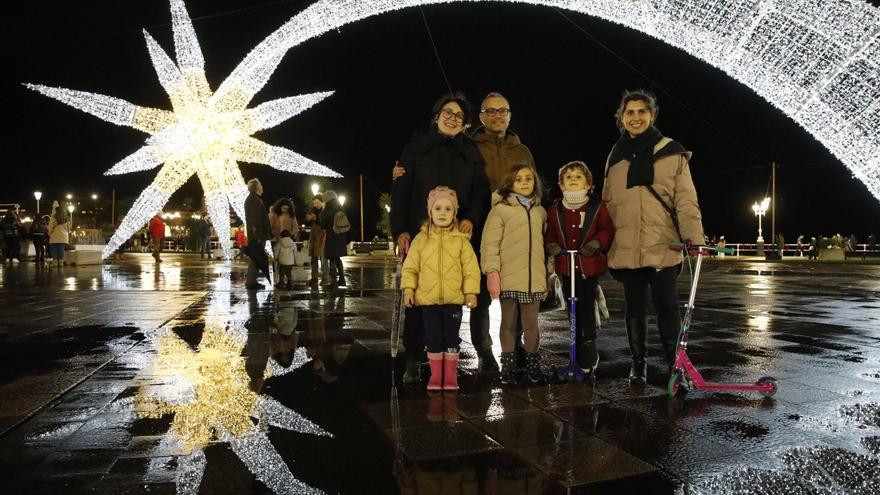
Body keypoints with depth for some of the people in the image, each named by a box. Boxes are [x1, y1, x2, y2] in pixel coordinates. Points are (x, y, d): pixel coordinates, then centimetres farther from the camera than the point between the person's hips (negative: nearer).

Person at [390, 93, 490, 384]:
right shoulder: (417, 147, 10)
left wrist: (471, 219, -10)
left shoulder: (471, 153, 15)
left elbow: (481, 192, 9)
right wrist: (400, 230, -5)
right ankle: (413, 359, 4)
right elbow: (400, 190, 5)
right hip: (420, 234, -1)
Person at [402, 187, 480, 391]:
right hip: (428, 299, 1)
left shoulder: (461, 240, 0)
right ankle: (436, 375, 21)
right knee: (433, 339, 8)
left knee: (451, 338, 8)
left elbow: (471, 268, -1)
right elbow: (410, 267, 4)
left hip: (453, 299, -1)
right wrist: (408, 288, -4)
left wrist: (471, 292, -5)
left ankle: (451, 375, 21)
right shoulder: (421, 239, 3)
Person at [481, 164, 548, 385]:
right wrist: (492, 272, -14)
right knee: (509, 322, 7)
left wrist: (546, 275, 16)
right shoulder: (501, 209, -3)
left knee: (531, 323, 10)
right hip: (508, 277, -3)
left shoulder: (540, 211, 13)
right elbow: (490, 242, -7)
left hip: (533, 278, 4)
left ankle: (533, 365, 21)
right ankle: (508, 367, 17)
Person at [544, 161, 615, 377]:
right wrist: (551, 245, -6)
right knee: (573, 309, 12)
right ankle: (578, 352, 25)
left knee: (587, 306, -7)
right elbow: (549, 231, 13)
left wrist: (596, 243, -18)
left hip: (590, 265, -3)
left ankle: (589, 348, 9)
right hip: (566, 266, 4)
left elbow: (607, 229, -3)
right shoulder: (556, 209, 6)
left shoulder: (597, 206, -3)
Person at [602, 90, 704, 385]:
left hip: (663, 247, -3)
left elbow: (685, 199, -2)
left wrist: (693, 236, -15)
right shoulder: (616, 157, 13)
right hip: (626, 250, 3)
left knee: (667, 308, -2)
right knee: (635, 310, 11)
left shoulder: (671, 153, 2)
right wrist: (606, 244, 12)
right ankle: (638, 363, 25)